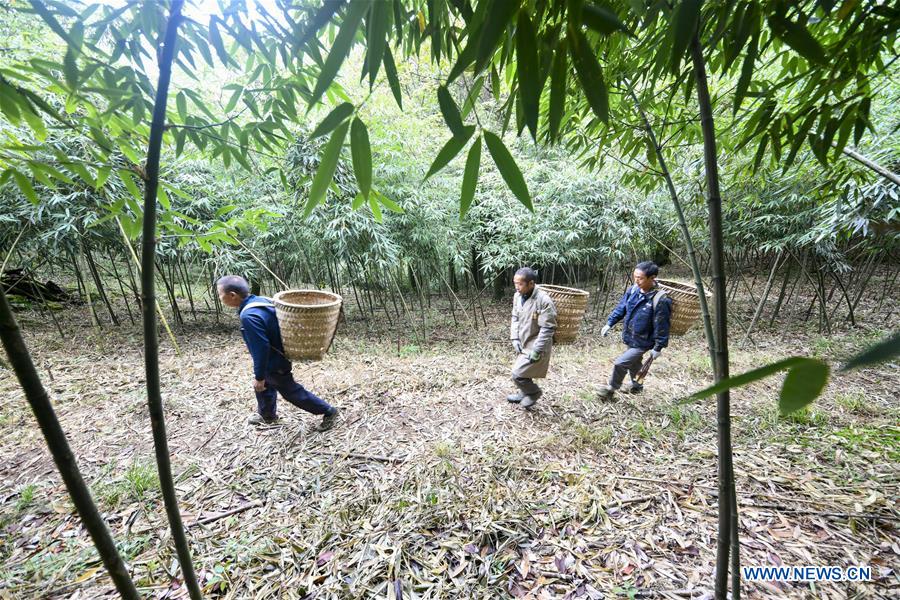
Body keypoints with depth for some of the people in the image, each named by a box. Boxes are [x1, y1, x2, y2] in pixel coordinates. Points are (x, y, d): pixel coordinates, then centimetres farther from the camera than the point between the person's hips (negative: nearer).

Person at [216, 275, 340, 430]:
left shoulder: (249, 316, -32)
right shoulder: (260, 300, -4)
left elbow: (260, 349, -29)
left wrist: (259, 376, -19)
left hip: (274, 363, -9)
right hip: (277, 356, 9)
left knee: (291, 391, 8)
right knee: (264, 385, 29)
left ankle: (328, 412, 19)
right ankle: (267, 414, 53)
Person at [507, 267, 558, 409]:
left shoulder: (544, 301, -25)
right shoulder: (518, 296, -2)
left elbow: (548, 328, -22)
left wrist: (537, 350, -21)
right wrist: (515, 339, -1)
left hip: (536, 346, -7)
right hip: (523, 344, 7)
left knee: (517, 374, -9)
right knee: (523, 372, 21)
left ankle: (534, 392, 18)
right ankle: (524, 394, 47)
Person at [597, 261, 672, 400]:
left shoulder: (660, 300, -26)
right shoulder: (633, 290, -7)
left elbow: (661, 326, -19)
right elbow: (620, 308, 5)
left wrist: (658, 347, -12)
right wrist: (609, 323, 2)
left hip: (642, 343, -7)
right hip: (629, 338, 7)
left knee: (620, 363, -11)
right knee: (634, 363, 26)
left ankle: (611, 389, 12)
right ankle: (637, 386, 50)